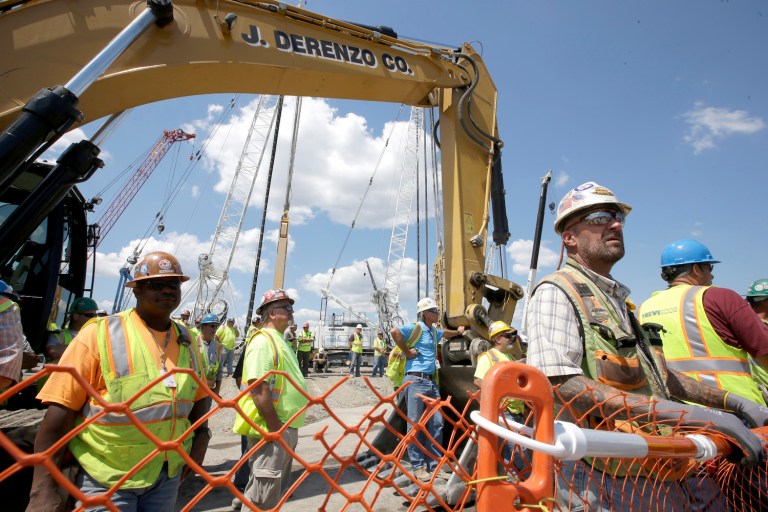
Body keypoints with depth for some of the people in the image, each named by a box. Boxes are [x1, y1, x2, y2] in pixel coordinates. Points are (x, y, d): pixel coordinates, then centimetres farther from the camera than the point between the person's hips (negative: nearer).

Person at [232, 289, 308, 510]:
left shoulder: (279, 340, 14)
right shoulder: (263, 341, -18)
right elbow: (260, 391, -26)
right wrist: (276, 429, -22)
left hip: (285, 428, 10)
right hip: (273, 430, -10)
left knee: (276, 490, 23)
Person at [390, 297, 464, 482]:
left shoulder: (434, 331, 18)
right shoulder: (417, 328, -7)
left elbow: (445, 333, 43)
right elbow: (395, 332, -25)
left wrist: (458, 332, 49)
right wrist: (407, 352, -18)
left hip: (431, 382, 8)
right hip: (416, 381, -8)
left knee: (436, 423, 8)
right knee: (415, 424, 0)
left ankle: (433, 464, 21)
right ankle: (418, 467, 11)